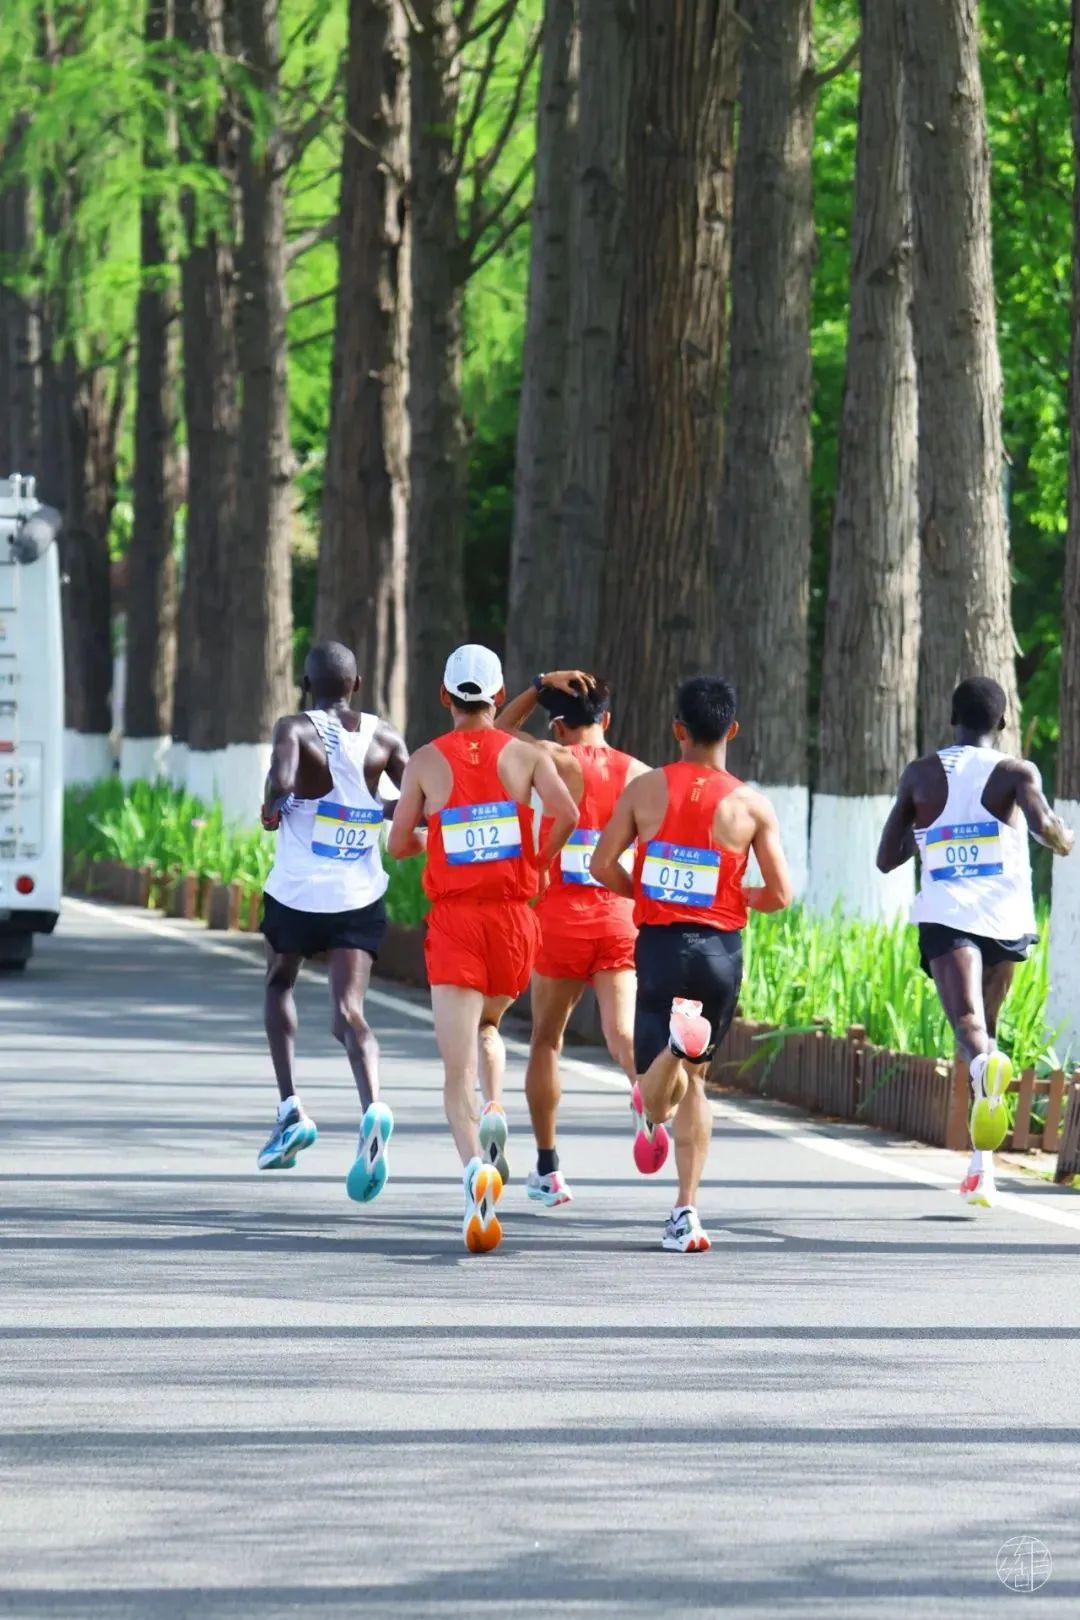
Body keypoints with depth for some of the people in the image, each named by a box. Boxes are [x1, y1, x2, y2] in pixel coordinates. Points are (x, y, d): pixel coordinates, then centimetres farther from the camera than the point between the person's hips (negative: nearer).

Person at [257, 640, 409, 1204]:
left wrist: (271, 809, -6)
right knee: (348, 1014, -6)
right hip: (360, 898, 2)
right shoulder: (382, 738, 3)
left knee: (280, 986, 26)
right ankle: (372, 1106, -34)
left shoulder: (296, 729, -8)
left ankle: (291, 1109, 17)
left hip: (296, 893, -2)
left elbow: (281, 782, -28)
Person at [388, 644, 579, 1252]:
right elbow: (567, 813, -13)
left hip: (453, 919, -2)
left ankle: (475, 1163, -31)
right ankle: (495, 1113, 3)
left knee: (458, 1069, -7)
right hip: (513, 917, 2)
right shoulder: (524, 753, 2)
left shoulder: (426, 761, 2)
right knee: (487, 1025, 30)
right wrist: (541, 861, 6)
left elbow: (399, 844, 2)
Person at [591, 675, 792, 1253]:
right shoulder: (752, 805, -3)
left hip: (659, 944, -1)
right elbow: (780, 894, -4)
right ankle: (686, 1211, 12)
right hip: (721, 947, 1)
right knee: (694, 1079, 17)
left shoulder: (645, 789, 0)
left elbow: (603, 865, -3)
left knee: (658, 1096, 2)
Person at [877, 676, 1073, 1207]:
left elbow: (887, 859, 15)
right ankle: (982, 1163, 21)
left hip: (944, 918, -1)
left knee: (969, 1023, -21)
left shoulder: (920, 775, 12)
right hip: (1005, 919, 1)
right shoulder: (1017, 773, 5)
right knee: (987, 1030, 21)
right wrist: (1064, 840, 9)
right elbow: (1044, 825, -14)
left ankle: (985, 1064, -59)